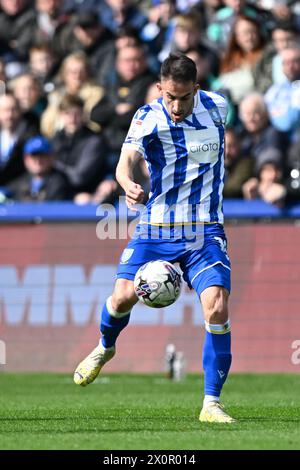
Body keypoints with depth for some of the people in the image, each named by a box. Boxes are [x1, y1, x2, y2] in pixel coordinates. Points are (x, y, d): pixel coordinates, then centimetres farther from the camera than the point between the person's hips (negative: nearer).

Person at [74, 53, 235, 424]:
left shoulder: (217, 107, -1)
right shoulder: (147, 118, -10)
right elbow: (126, 160, -25)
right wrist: (128, 184, -46)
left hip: (205, 231, 1)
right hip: (157, 227, -1)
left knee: (217, 308, -17)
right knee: (124, 295, -13)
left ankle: (211, 404, -8)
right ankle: (105, 348, 24)